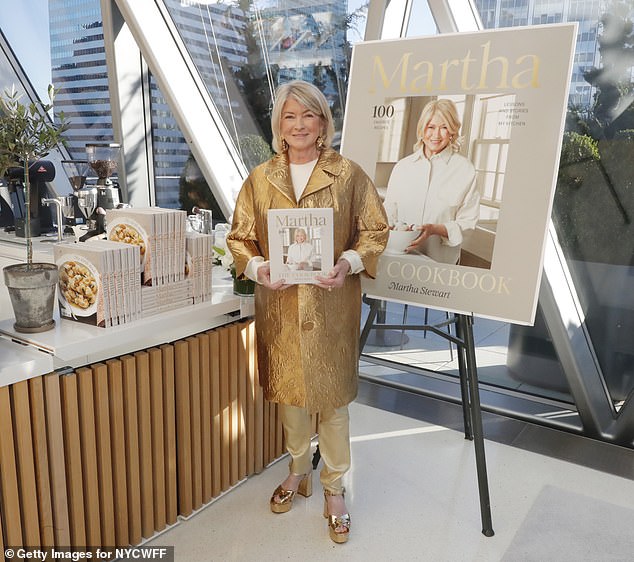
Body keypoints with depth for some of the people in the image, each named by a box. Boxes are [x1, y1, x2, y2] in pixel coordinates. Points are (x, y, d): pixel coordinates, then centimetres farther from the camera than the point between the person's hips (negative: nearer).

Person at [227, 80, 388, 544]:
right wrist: (256, 267, -11)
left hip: (331, 304, -2)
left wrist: (349, 263, -18)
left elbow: (375, 231, 0)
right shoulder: (260, 179, 6)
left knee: (333, 395, 6)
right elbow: (240, 237, 9)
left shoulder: (349, 175, -1)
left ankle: (334, 488, 27)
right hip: (279, 305, 3)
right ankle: (299, 472, 39)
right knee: (288, 391, 15)